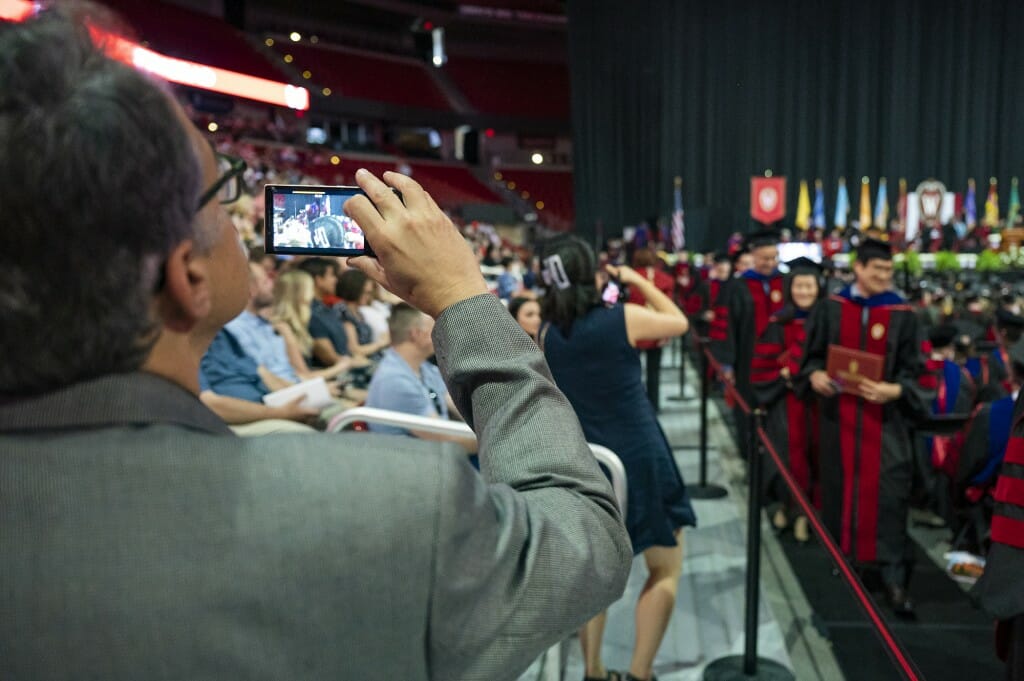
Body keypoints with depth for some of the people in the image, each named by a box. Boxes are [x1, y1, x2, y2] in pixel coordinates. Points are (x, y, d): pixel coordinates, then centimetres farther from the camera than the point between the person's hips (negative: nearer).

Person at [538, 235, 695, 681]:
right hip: (639, 459, -4)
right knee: (666, 569, 12)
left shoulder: (547, 332, -2)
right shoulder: (624, 318, -13)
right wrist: (638, 281, 13)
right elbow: (679, 323, 6)